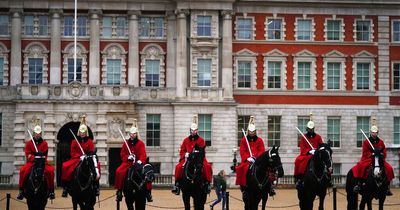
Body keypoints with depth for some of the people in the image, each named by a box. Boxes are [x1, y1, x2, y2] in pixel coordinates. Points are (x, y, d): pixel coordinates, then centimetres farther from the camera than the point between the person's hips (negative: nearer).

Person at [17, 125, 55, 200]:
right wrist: (34, 158, -18)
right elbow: (28, 154, -1)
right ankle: (21, 190, -16)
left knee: (50, 170, -28)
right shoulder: (29, 143, 7)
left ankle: (51, 190, -16)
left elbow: (45, 155, 1)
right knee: (23, 170, -28)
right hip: (31, 162, 0)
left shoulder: (44, 143, 7)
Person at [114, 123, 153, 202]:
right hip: (128, 163, 1)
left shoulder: (141, 143, 5)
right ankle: (119, 191, -14)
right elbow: (122, 155, 10)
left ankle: (148, 191, -13)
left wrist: (140, 161, -27)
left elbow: (143, 154, -6)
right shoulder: (125, 143, 9)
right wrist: (128, 157, -12)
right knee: (119, 172, -26)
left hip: (138, 162, -1)